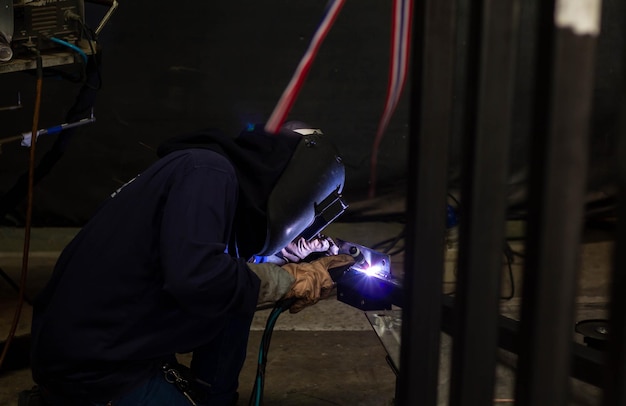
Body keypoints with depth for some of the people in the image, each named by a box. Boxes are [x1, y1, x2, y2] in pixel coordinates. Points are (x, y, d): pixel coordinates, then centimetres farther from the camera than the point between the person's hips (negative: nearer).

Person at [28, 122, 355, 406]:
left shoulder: (210, 173, 11)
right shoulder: (208, 171, -17)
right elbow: (196, 278, -31)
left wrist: (307, 270, 13)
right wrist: (290, 279, -16)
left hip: (114, 346, 9)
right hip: (91, 367, -9)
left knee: (239, 280, 9)